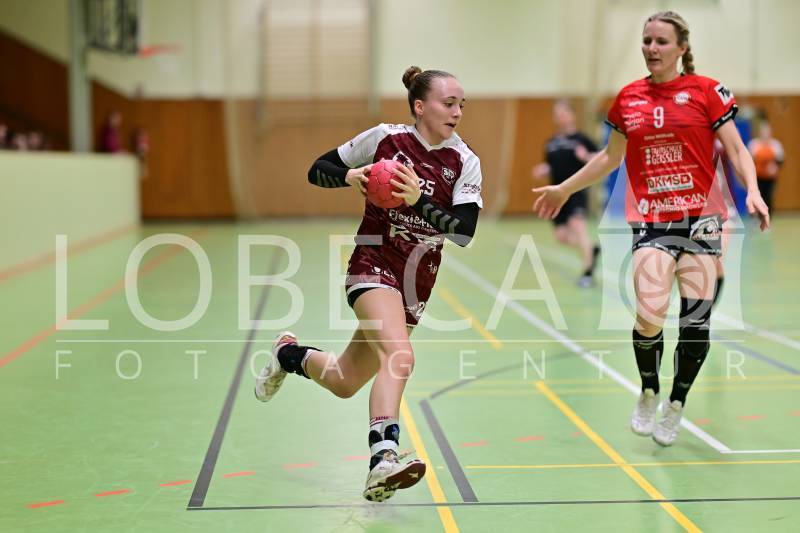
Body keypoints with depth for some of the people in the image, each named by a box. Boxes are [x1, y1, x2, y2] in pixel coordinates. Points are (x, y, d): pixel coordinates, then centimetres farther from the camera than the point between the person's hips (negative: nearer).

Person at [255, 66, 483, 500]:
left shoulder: (465, 163, -2)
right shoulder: (385, 138, -6)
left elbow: (464, 231, -14)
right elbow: (317, 171, 4)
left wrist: (418, 199, -27)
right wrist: (350, 177, -17)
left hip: (418, 283, 4)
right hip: (373, 265, -4)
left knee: (344, 383, 11)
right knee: (400, 357, -31)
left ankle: (289, 354, 40)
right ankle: (383, 461, -36)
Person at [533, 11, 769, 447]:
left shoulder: (706, 91, 0)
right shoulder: (629, 98, 10)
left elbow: (736, 150, 1)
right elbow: (610, 156, 23)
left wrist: (752, 192, -16)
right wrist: (564, 189, 27)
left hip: (699, 218, -1)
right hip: (650, 221, 1)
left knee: (696, 319, -2)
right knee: (649, 314, -15)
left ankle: (675, 407, 19)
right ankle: (648, 394, 12)